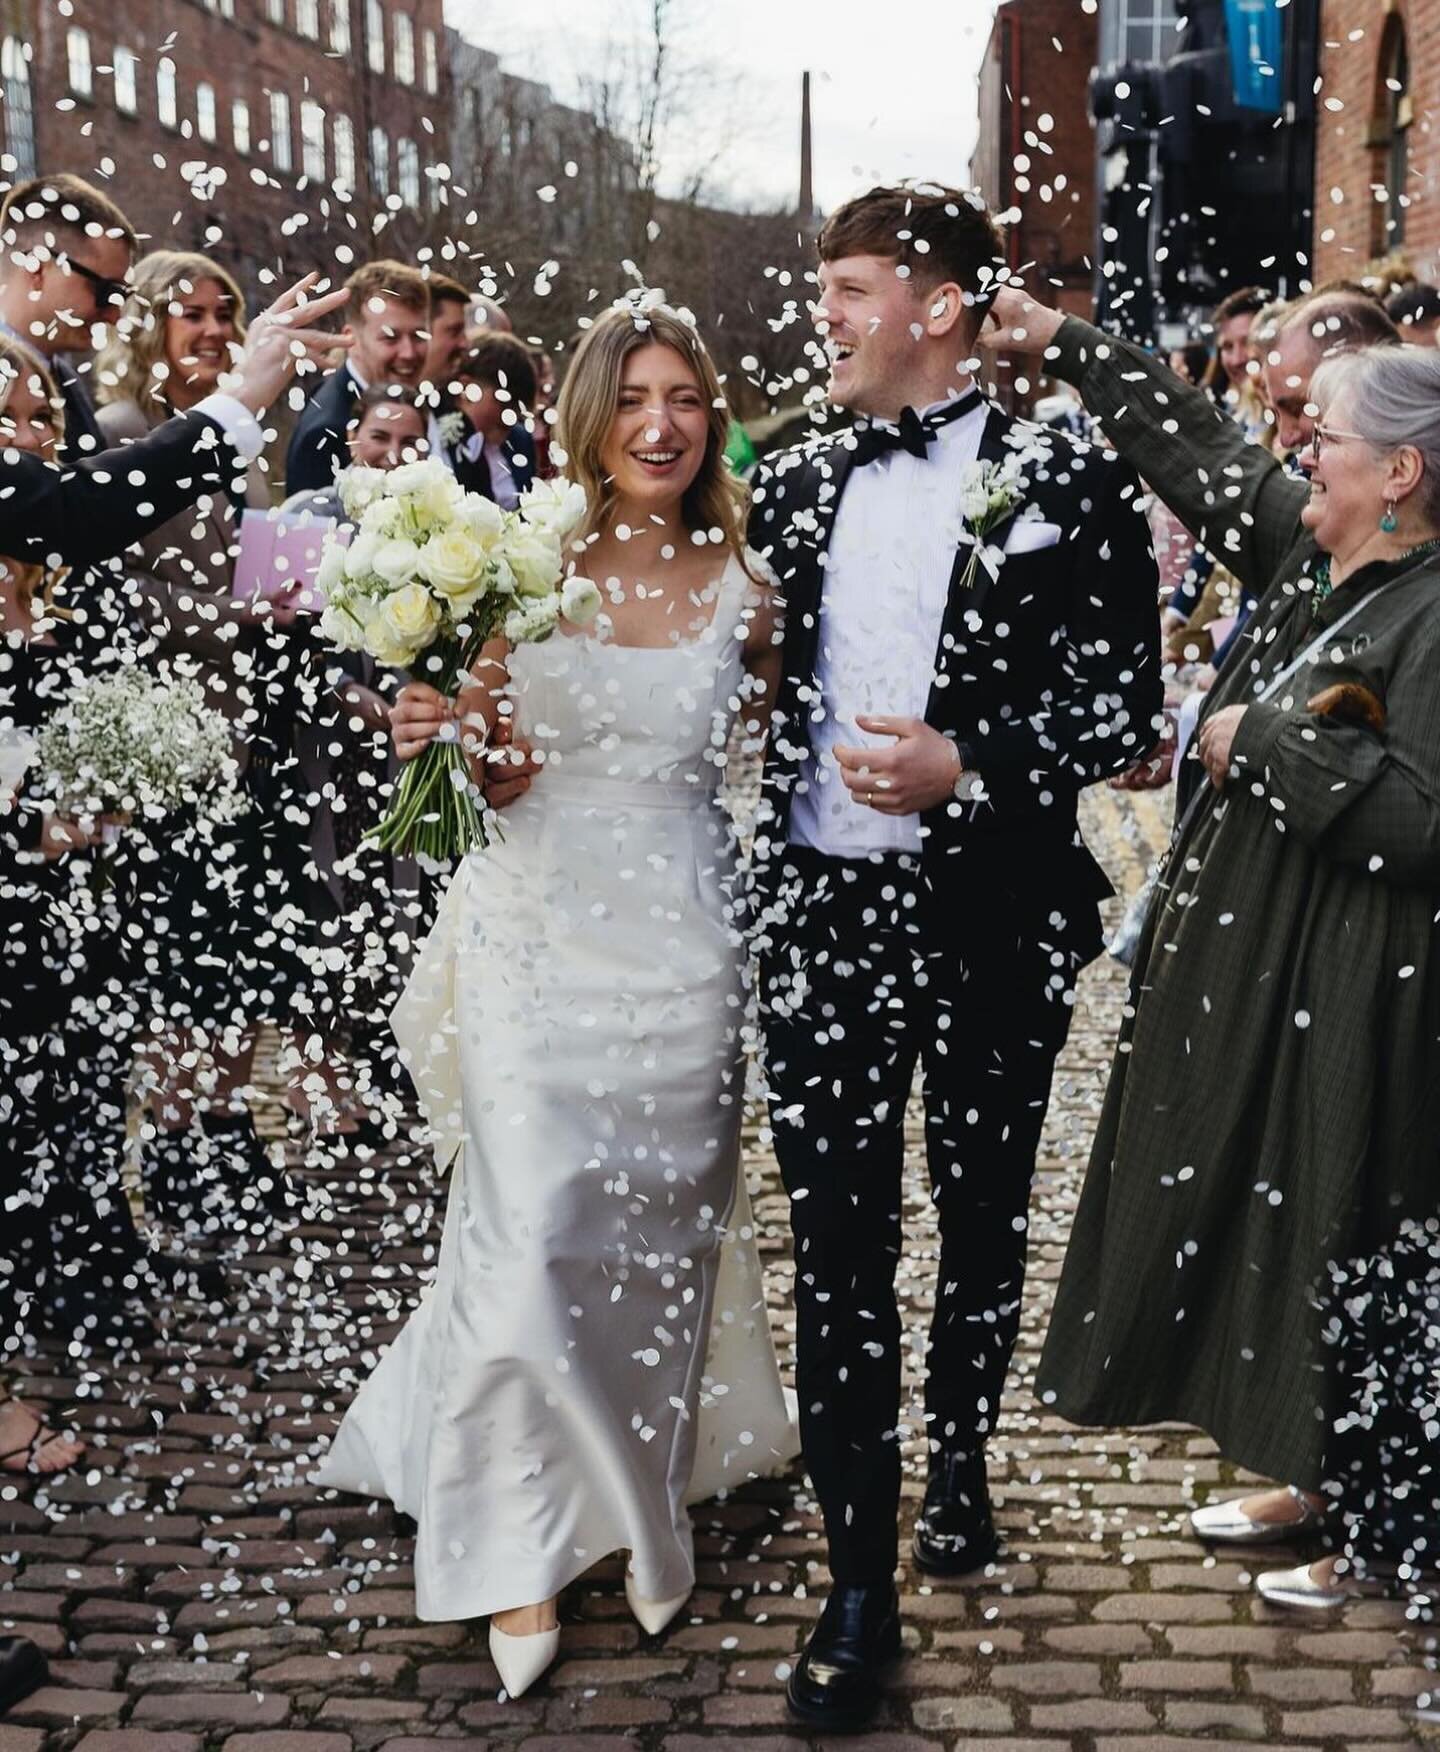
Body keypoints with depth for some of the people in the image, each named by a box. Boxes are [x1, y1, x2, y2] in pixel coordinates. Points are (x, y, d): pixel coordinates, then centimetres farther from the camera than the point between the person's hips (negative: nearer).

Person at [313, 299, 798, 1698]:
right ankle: (523, 1544, 10)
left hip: (682, 940, 2)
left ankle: (645, 1506, 31)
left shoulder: (739, 583, 2)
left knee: (660, 1228, 10)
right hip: (539, 934, -1)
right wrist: (448, 729, -18)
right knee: (535, 1234, -6)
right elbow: (486, 768, 0)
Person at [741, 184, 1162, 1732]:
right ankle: (860, 1582, 10)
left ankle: (958, 1460, 41)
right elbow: (758, 690, 13)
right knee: (836, 1242, 1)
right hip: (823, 912, 2)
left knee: (982, 1216, 16)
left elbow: (1121, 709, -6)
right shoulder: (795, 489, 8)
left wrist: (971, 773, -20)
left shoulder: (1067, 484, -4)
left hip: (990, 920, -2)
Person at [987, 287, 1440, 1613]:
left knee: (1330, 1232, 3)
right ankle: (1309, 1476, 34)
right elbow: (1206, 454, 17)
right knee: (1252, 1209, 17)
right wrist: (1066, 344, 18)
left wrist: (1269, 738, -19)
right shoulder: (1316, 560, 6)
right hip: (1245, 966, 9)